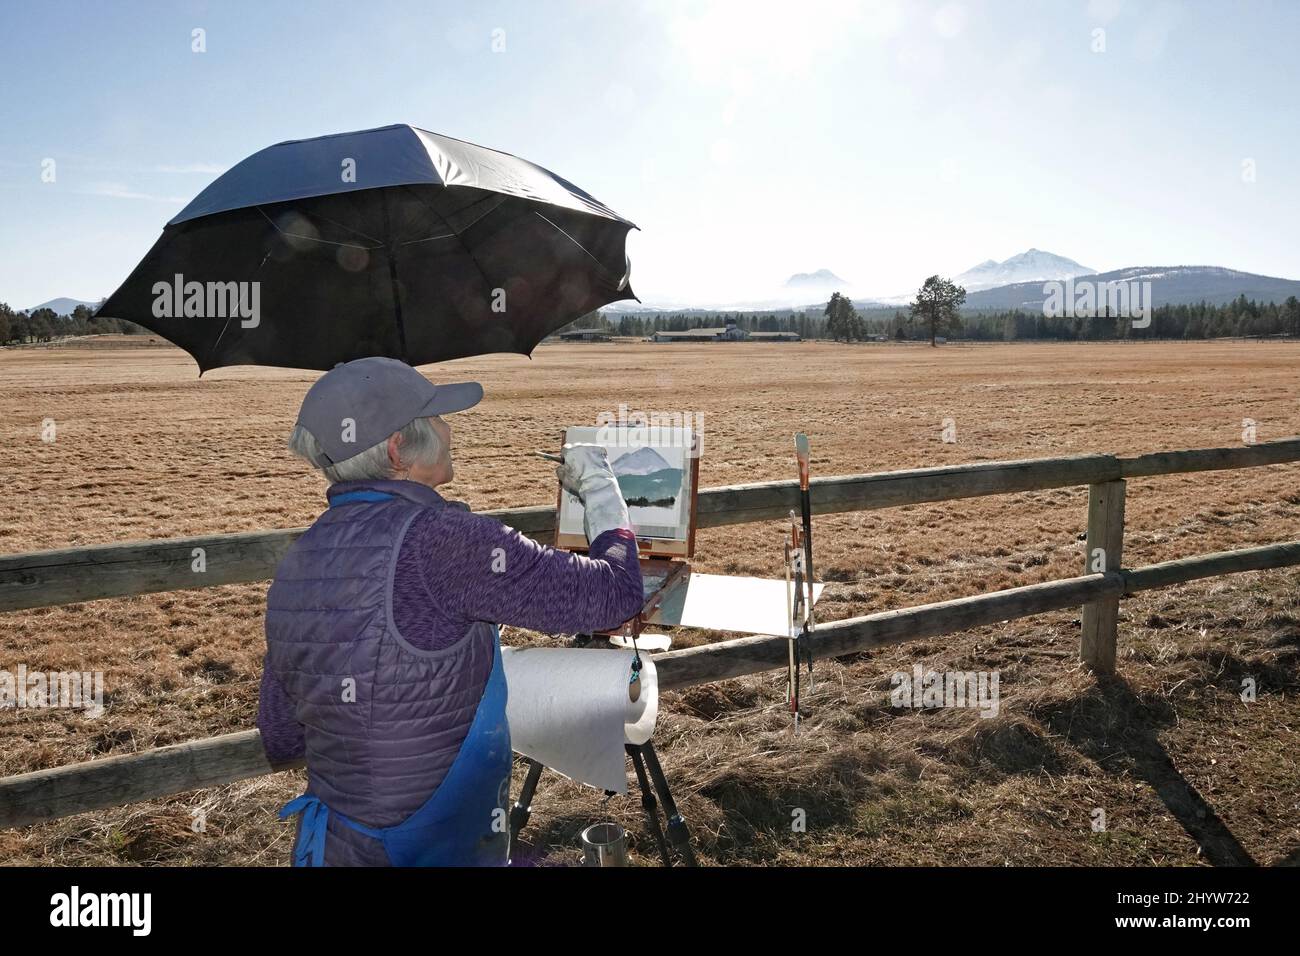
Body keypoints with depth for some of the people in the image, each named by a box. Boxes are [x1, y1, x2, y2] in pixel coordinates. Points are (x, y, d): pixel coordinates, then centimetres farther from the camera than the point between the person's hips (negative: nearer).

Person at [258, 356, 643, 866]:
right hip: (443, 852, -7)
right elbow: (615, 593, -17)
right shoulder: (439, 538, -23)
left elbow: (279, 742, 7)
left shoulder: (294, 563, -1)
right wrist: (598, 484, -2)